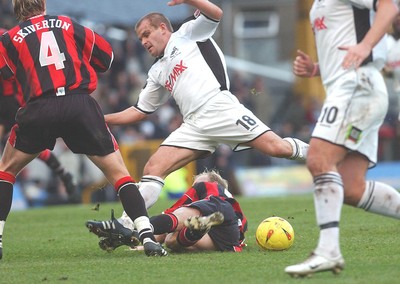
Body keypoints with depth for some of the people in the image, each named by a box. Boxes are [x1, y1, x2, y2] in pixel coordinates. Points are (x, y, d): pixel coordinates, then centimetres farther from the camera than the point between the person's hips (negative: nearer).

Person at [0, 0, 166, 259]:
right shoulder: (67, 25, 17)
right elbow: (106, 55, 23)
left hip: (40, 109, 0)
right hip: (81, 106, 1)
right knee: (118, 172, 6)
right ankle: (147, 236, -9)